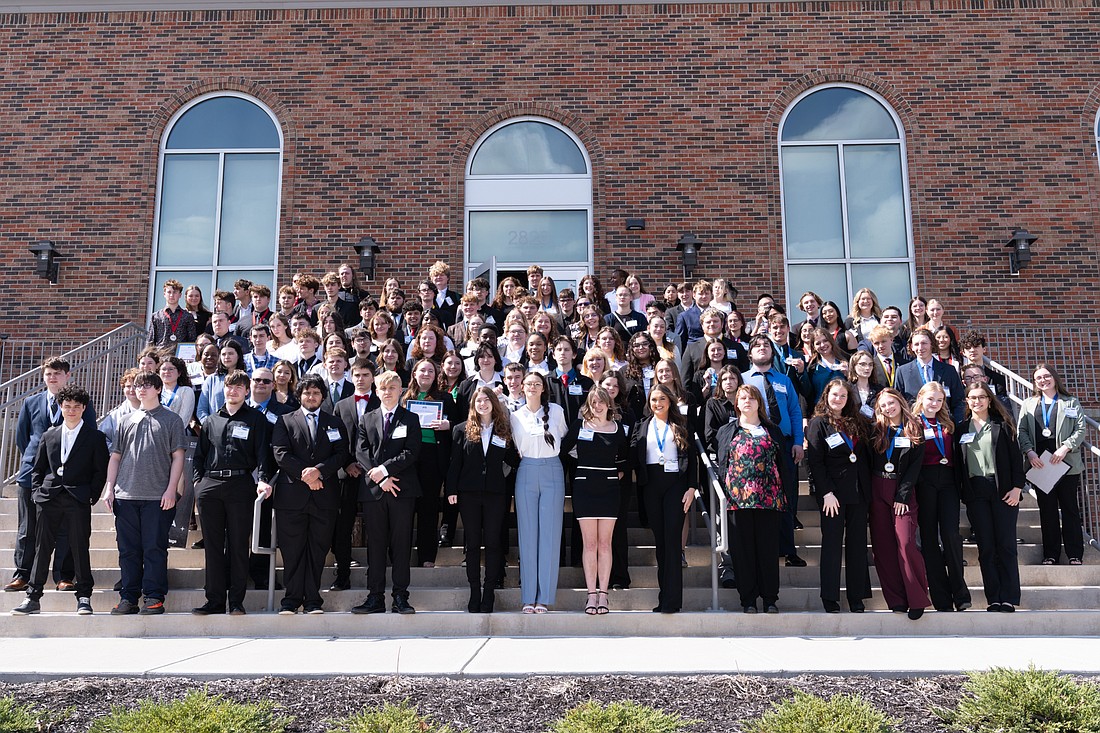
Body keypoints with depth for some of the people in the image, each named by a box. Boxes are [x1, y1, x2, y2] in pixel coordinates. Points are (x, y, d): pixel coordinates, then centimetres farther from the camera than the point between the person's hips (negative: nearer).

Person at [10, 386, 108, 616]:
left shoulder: (95, 437, 4)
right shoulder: (49, 435, 13)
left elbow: (100, 471, 3)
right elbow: (37, 468, 17)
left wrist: (92, 496, -5)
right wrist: (36, 492, 5)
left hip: (78, 499, -3)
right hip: (48, 498, 3)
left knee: (80, 548, -1)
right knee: (42, 547, 4)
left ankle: (83, 597, 6)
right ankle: (33, 597, 10)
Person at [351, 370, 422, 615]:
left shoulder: (410, 419, 8)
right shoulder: (366, 419, 14)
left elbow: (411, 452, -3)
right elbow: (361, 453, 3)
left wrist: (385, 469, -13)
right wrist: (380, 479, -9)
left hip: (402, 489, -2)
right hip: (373, 491, 2)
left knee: (401, 545, 0)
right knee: (375, 545, 4)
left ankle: (400, 597, 5)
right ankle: (375, 597, 9)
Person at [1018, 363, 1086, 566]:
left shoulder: (1071, 402, 9)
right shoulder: (1028, 404, 15)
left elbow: (1080, 430, 1)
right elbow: (1022, 431, 6)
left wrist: (1065, 447, -14)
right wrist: (1029, 451, -10)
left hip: (1066, 462, -2)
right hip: (1039, 462, 2)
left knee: (1070, 508, 1)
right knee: (1047, 510, 4)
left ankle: (1075, 555, 7)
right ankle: (1051, 555, 9)